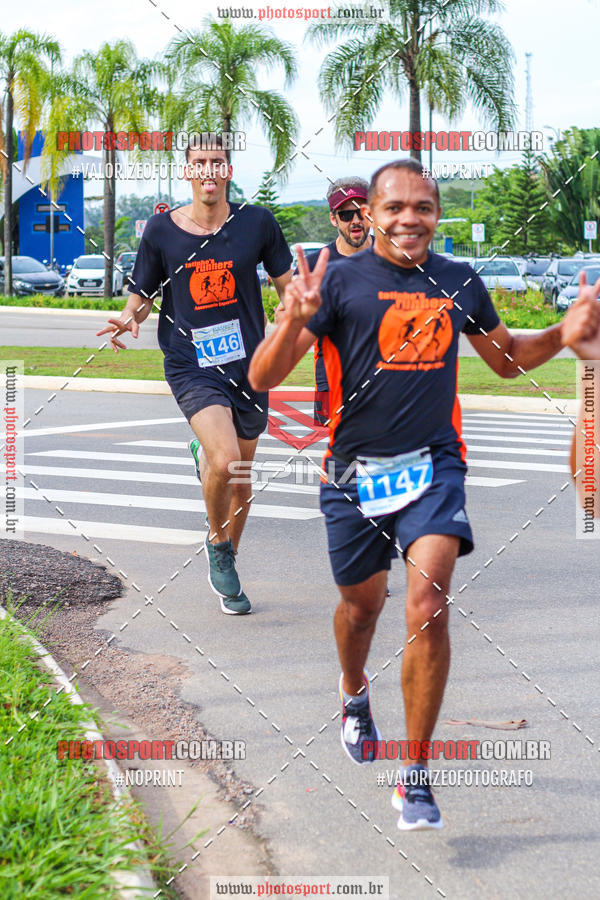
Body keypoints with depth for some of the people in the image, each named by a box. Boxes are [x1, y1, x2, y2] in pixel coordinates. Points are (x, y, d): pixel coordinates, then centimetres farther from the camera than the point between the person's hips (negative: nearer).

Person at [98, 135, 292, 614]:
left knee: (242, 480, 12)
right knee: (225, 461, -24)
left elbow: (289, 286, 9)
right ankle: (218, 544, 5)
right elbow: (142, 296, 8)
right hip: (191, 366, -2)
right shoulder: (161, 230, -1)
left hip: (248, 365, 3)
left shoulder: (256, 222, 1)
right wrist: (128, 319, -13)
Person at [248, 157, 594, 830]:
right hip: (353, 471, 0)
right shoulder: (340, 281, -5)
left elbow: (508, 358, 23)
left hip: (433, 466, 1)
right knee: (362, 603, 17)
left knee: (428, 609, -17)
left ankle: (416, 776, -7)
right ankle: (355, 693, 52)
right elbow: (262, 379, -12)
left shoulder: (460, 283, 6)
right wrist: (296, 318, -31)